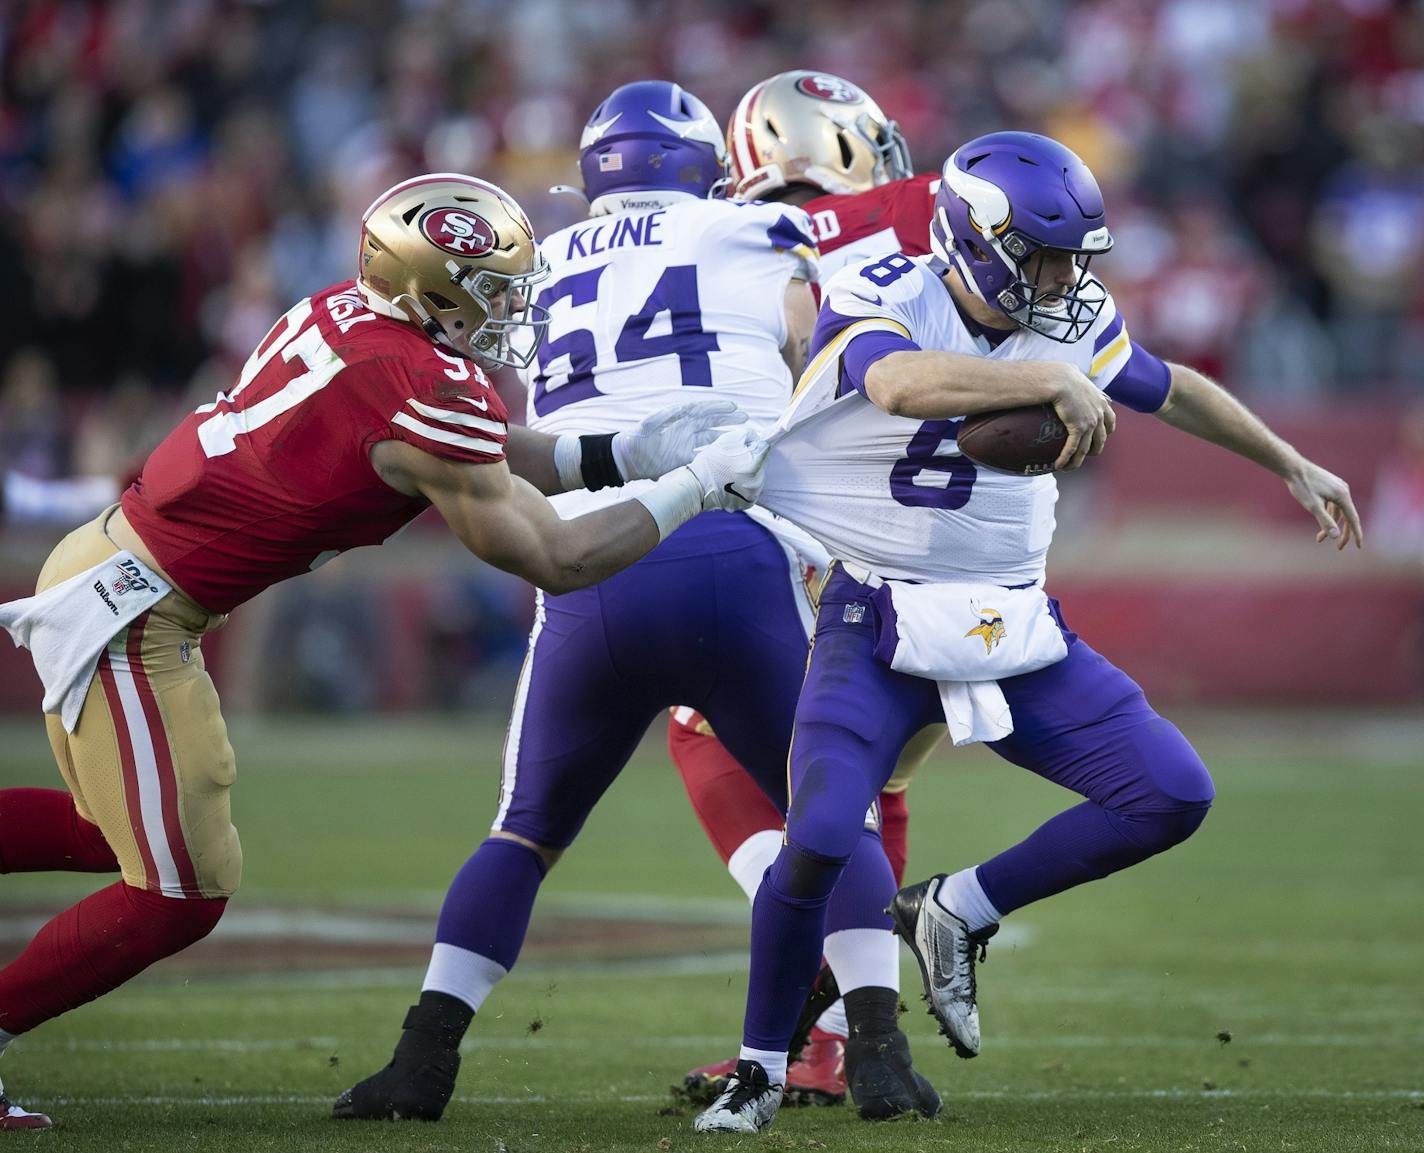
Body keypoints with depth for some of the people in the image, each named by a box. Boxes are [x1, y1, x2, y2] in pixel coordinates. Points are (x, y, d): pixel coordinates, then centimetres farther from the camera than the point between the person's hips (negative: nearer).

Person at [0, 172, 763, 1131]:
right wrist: (698, 487, -3)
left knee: (117, 832, 24)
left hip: (106, 560, 9)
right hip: (128, 612, -9)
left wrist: (625, 454, 9)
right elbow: (556, 561, -11)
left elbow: (485, 459, 17)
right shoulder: (426, 395, -21)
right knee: (181, 897, -2)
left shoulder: (353, 314, 4)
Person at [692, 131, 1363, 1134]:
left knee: (1173, 797, -4)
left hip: (1015, 634, 6)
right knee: (819, 841, -21)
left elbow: (1173, 392, 21)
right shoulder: (876, 304, -16)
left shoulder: (1074, 323, 1)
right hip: (878, 627, -6)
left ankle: (955, 913, 10)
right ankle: (759, 1072, 2)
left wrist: (1292, 465, 30)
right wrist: (1052, 381, -43)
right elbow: (901, 384, -41)